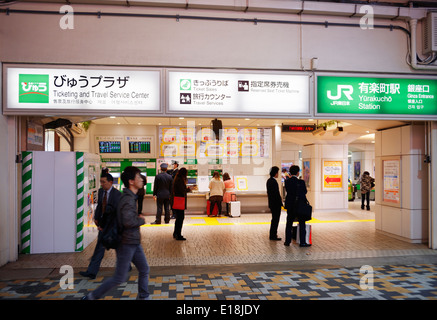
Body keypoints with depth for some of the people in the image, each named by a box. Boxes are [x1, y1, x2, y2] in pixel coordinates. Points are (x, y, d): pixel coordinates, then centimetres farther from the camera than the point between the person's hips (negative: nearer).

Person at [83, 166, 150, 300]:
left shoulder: (131, 197, 8)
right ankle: (92, 296, 16)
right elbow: (128, 221, -34)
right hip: (127, 243, -9)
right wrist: (142, 220, -15)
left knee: (144, 270, 14)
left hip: (134, 243, 9)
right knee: (119, 278, 1)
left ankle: (143, 297, 26)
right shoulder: (128, 199, -23)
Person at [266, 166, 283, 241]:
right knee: (275, 220, -1)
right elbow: (277, 194, -21)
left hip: (272, 203, 10)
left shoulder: (269, 181, 10)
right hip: (276, 204, -10)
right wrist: (281, 203, -13)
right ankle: (273, 236, 5)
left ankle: (272, 234, 28)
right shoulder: (274, 182, -20)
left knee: (274, 219, 19)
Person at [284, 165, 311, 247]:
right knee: (302, 224, 8)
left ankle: (287, 241, 18)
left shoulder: (287, 182, -5)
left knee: (289, 224, 14)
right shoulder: (301, 182, -14)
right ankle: (302, 242, 10)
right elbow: (305, 192, -1)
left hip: (290, 205, 3)